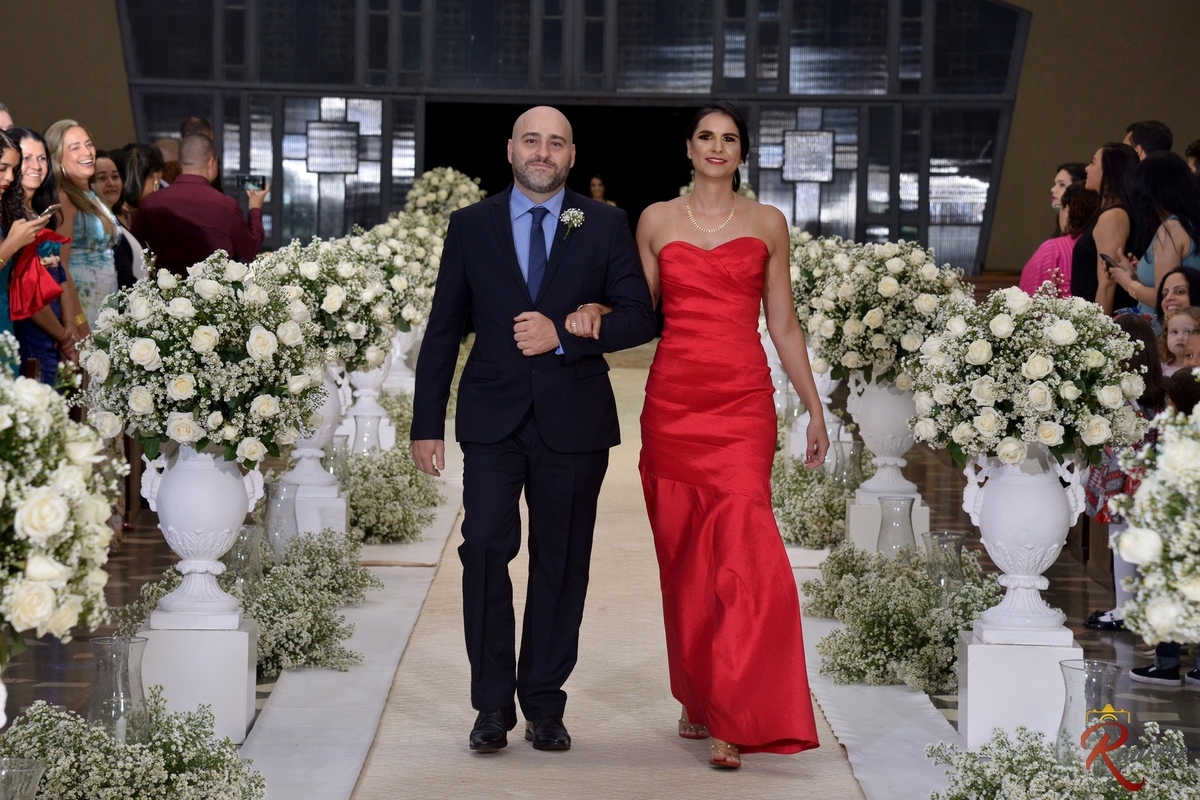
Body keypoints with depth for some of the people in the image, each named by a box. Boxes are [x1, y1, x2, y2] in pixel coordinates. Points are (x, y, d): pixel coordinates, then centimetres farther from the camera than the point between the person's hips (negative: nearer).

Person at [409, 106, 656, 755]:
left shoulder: (605, 226, 5)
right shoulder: (471, 226, 7)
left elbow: (640, 317, 0)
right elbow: (443, 330, 7)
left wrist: (564, 334, -14)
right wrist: (427, 422, 3)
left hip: (573, 419, 0)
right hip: (493, 417, 0)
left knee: (562, 563, 5)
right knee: (485, 551, -9)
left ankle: (544, 703, 15)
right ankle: (492, 704, 0)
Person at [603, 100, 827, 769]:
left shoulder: (767, 224, 9)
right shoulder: (658, 220, 10)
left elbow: (783, 323, 11)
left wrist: (815, 408, 9)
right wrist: (595, 309, -7)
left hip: (743, 400, -1)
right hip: (674, 399, 2)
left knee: (740, 546, -14)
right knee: (683, 555, 5)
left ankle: (731, 720, -13)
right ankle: (696, 696, 21)